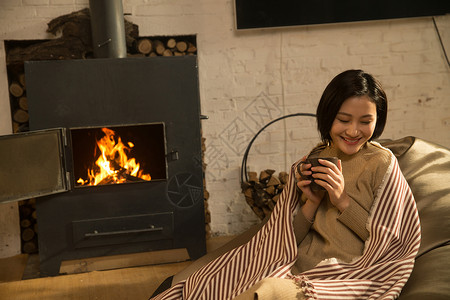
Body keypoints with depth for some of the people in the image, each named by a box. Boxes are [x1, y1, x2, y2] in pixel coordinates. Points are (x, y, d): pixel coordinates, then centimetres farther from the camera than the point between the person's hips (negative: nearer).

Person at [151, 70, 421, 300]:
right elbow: (289, 237, 8)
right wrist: (312, 202, -10)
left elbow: (385, 241, -6)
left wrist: (342, 201, -15)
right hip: (296, 266, 5)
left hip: (348, 275, -4)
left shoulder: (382, 164, -4)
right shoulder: (309, 164, 8)